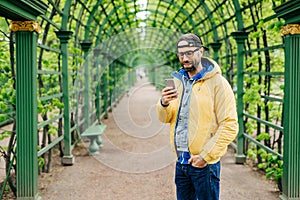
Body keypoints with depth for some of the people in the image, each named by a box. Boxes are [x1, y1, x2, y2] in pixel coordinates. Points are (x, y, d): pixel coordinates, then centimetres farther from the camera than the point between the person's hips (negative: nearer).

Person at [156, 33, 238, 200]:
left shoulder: (217, 83, -9)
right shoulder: (178, 81, 10)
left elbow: (230, 126, -14)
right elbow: (165, 118, 11)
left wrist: (205, 156, -17)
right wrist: (164, 104, -11)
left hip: (205, 164, -6)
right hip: (181, 161, 6)